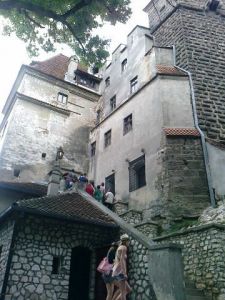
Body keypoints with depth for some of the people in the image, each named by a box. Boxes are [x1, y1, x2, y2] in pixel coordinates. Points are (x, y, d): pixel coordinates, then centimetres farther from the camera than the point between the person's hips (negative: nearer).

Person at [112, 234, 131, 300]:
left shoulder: (119, 248, 24)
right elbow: (122, 260, -16)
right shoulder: (124, 247, -4)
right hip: (119, 272, -9)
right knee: (123, 293, -7)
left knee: (128, 290, 13)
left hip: (115, 273, 9)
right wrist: (124, 273, -20)